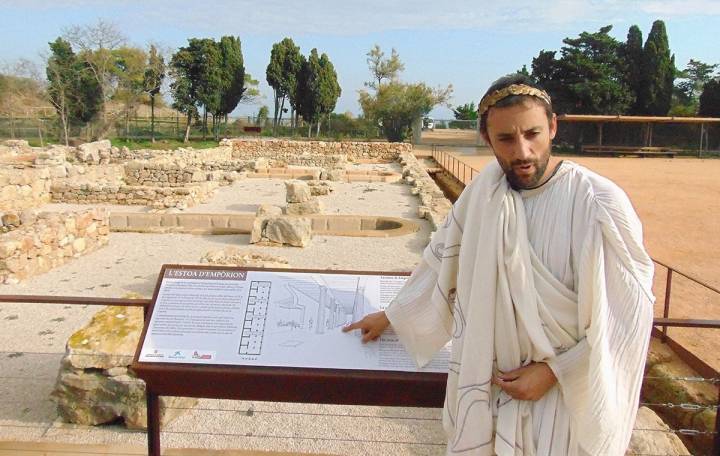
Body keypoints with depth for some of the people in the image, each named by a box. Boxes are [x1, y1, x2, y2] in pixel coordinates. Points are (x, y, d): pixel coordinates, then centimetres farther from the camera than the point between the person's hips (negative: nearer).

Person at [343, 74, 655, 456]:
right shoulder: (486, 186, -5)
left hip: (566, 391, -4)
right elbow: (443, 257, 7)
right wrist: (390, 316, 14)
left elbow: (627, 314, -14)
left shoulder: (600, 205, -20)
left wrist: (555, 371, -15)